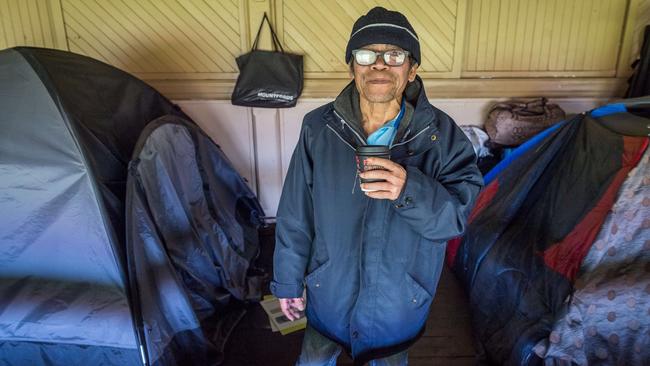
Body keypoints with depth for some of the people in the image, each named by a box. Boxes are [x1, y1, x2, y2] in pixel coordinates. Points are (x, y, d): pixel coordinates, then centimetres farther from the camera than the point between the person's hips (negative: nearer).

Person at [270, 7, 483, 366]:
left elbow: (457, 214, -18)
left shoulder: (441, 134, -14)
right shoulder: (318, 128, -13)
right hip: (329, 292, 1)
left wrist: (410, 190, -38)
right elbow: (295, 215, -7)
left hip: (400, 299, 0)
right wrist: (288, 280, 0)